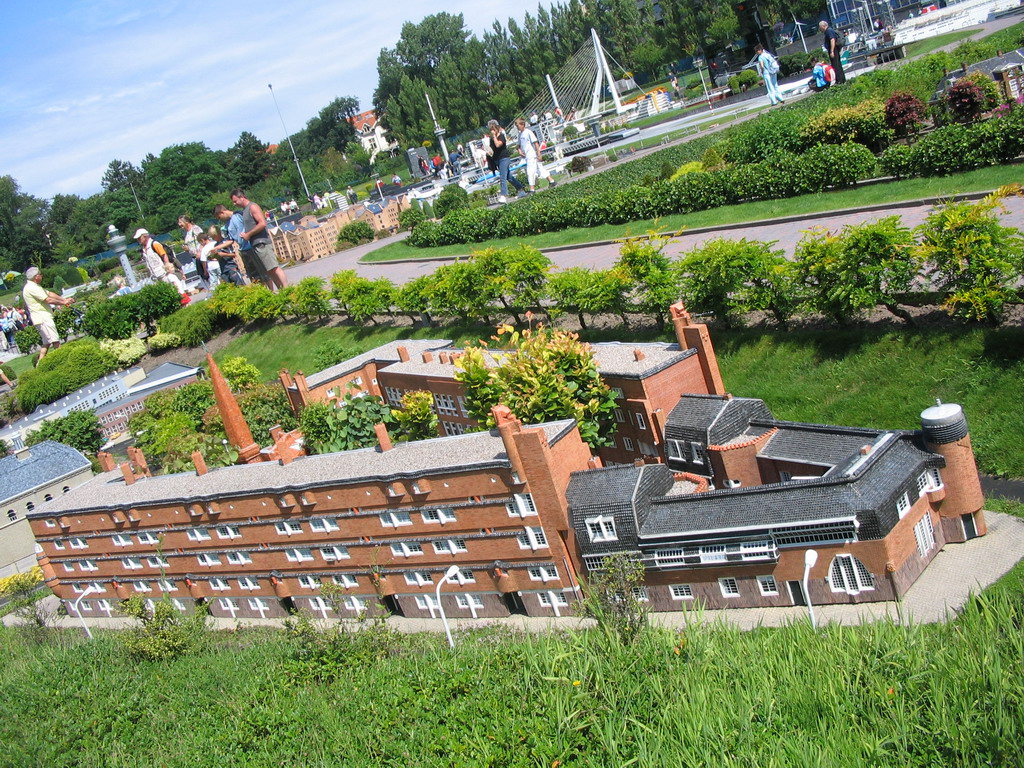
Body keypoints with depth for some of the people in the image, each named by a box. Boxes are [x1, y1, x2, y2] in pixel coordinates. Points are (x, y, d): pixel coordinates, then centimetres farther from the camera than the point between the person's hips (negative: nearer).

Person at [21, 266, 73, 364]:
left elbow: (50, 293, 14)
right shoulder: (31, 288, -16)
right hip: (42, 318, -11)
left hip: (44, 317, 11)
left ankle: (40, 364, 15)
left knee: (46, 342, 14)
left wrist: (64, 299, 5)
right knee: (55, 340, -12)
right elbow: (48, 300, -18)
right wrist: (63, 303, -9)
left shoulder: (35, 286, 17)